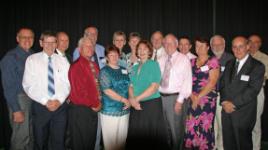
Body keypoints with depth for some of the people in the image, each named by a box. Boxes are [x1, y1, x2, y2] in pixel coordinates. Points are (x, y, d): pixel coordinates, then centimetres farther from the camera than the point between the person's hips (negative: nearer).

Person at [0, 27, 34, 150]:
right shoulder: (10, 57, -10)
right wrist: (16, 110, -15)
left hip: (35, 98, 5)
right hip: (19, 98, -5)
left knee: (33, 134, 18)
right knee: (21, 136, 1)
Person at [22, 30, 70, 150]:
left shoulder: (63, 61, 6)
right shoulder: (32, 60, 0)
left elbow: (67, 84, 3)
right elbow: (28, 86, -6)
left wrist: (59, 100, -12)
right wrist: (45, 101, -13)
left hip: (60, 106, 1)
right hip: (40, 106, -1)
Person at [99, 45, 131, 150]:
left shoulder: (124, 70, 11)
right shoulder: (104, 71, -6)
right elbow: (107, 91, -15)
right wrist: (124, 100, -13)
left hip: (124, 110, 5)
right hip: (110, 111, -5)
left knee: (122, 139, 13)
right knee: (111, 140, 3)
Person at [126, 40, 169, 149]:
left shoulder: (154, 64, -3)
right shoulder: (135, 67, 13)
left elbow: (154, 87, -13)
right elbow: (131, 86, 8)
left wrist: (136, 99, -14)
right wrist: (132, 100, -12)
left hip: (151, 104, -5)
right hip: (137, 106, 5)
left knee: (150, 135, 2)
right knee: (136, 135, 9)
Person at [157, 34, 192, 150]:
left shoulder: (183, 59, -2)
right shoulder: (160, 60, 11)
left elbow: (187, 80, -9)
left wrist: (180, 100, -15)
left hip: (175, 97, -4)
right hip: (161, 97, 5)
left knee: (176, 129, 3)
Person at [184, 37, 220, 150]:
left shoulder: (213, 61, -1)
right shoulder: (192, 62, 13)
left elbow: (212, 82, -8)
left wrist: (199, 96, -11)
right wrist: (192, 96, -6)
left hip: (207, 99, -4)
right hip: (193, 100, 4)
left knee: (205, 126, -2)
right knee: (190, 126, 1)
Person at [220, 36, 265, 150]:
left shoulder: (257, 66, -6)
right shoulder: (229, 64, 13)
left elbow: (253, 90, -15)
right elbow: (222, 85, 10)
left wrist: (233, 103, -16)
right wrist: (224, 102, -6)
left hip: (243, 114, -5)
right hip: (227, 111, 5)